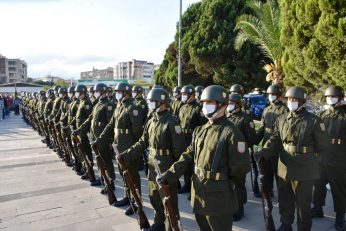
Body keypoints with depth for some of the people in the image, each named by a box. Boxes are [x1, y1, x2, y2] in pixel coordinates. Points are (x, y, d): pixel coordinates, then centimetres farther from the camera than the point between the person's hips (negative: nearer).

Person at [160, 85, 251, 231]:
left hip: (218, 197, -7)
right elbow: (188, 156, 6)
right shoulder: (200, 131, 7)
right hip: (199, 192, 7)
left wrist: (221, 176, -3)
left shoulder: (231, 132, -17)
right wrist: (170, 174, -4)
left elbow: (242, 167, -17)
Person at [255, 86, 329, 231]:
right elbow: (274, 139, 1)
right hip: (284, 169, 5)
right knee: (284, 201, 20)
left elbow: (322, 146, -3)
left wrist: (306, 153, 4)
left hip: (303, 171, -5)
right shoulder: (281, 119, 4)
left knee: (303, 204, 12)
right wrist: (264, 152, -15)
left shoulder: (313, 121, -10)